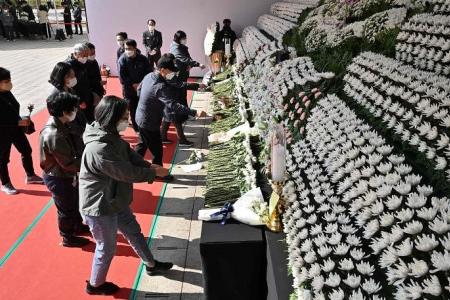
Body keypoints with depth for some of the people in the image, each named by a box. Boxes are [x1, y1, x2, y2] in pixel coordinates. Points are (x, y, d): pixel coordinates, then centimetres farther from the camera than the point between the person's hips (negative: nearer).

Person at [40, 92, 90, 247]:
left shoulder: (58, 125, -4)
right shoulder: (54, 135, -34)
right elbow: (69, 164, -29)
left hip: (65, 175, 9)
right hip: (58, 179, -9)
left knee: (76, 202, 27)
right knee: (66, 209, 13)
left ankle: (78, 226, 50)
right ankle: (68, 238, 35)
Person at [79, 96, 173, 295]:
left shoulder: (111, 135, -4)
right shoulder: (99, 149, -35)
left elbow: (130, 155, 4)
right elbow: (128, 172, -28)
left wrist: (150, 167, -12)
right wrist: (154, 173, -14)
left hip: (115, 201, 9)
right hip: (99, 207, -9)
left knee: (134, 232, 24)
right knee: (107, 248, 12)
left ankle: (151, 265, 46)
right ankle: (95, 284, 39)